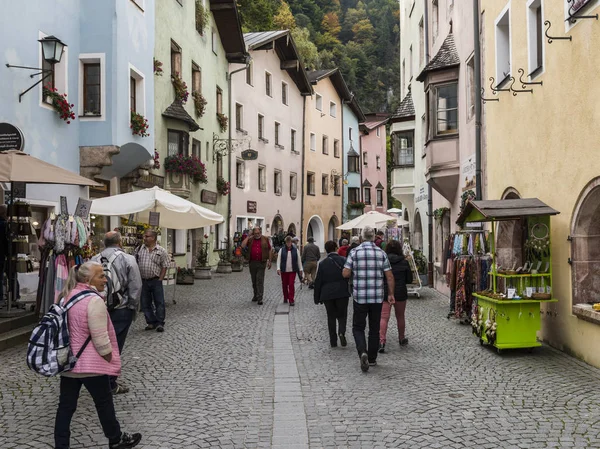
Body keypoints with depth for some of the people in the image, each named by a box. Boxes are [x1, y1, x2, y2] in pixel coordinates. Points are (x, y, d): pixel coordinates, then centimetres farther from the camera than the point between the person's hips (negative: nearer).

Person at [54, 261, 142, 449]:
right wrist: (110, 358, -7)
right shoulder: (93, 300, -21)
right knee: (104, 403, 11)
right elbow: (100, 337, -21)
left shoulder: (67, 296, 7)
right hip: (89, 363, -7)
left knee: (66, 405, 11)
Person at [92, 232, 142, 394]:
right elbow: (136, 287, -10)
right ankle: (110, 384, 11)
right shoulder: (128, 259, -9)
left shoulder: (95, 260, 1)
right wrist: (133, 307, 3)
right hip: (121, 309, -4)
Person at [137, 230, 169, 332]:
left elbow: (164, 267, -2)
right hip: (143, 281, 3)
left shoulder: (161, 251, -3)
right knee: (145, 303, 8)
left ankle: (160, 323, 8)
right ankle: (151, 322, 19)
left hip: (156, 280, -3)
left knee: (159, 302, 0)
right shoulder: (139, 249, 6)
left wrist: (160, 279, -8)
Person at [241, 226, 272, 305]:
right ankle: (255, 295, 28)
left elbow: (269, 250, 8)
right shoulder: (250, 239, 7)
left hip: (261, 263, -3)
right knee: (254, 281, 13)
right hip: (252, 262, 3)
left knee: (260, 281, -9)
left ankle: (259, 298, -11)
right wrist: (248, 237, -8)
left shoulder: (265, 239, 4)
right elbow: (243, 246, -8)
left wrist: (269, 261, 6)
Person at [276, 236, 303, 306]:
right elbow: (279, 260, -1)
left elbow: (298, 260, 9)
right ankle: (285, 298, 26)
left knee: (291, 285, -7)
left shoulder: (295, 250, 4)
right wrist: (278, 268, -11)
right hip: (284, 271, 1)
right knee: (284, 285, 9)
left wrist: (300, 269, 9)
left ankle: (291, 300, -4)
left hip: (292, 271, -1)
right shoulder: (282, 250, 2)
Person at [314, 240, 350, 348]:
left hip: (327, 294, 1)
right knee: (342, 315, 11)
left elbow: (318, 281, 0)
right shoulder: (344, 260, -2)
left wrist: (317, 298, 6)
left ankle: (333, 341, 8)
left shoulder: (322, 263, -1)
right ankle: (341, 332, -16)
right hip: (342, 293, 0)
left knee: (331, 317, 10)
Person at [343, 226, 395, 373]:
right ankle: (372, 358, 21)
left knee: (358, 327, 8)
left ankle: (363, 352, -15)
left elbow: (346, 273, -6)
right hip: (377, 297, 2)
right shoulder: (381, 253, -1)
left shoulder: (354, 252, -6)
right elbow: (389, 276, -1)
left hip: (360, 296, -2)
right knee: (374, 328, 14)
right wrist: (391, 294, 10)